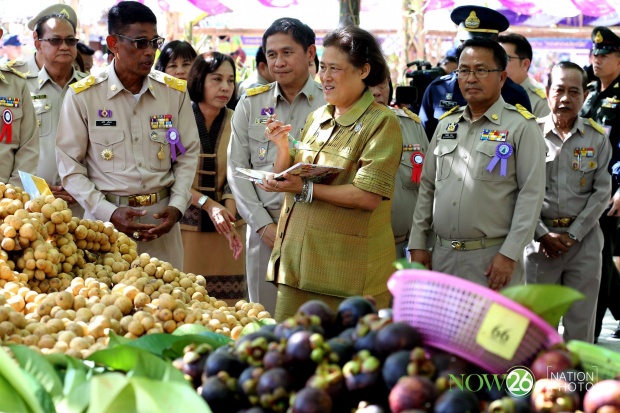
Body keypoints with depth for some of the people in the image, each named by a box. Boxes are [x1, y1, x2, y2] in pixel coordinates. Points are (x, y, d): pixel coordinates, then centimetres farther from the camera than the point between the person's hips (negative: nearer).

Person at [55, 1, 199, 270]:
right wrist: (109, 213, -13)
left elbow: (188, 155, 8)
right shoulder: (82, 95, -4)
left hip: (162, 219, 2)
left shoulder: (176, 92, 5)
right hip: (106, 218, -2)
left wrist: (177, 207, -6)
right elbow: (69, 165, -3)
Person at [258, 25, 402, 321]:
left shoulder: (381, 122, -8)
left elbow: (368, 196, -18)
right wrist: (282, 149, -3)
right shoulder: (317, 117, 13)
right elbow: (287, 178, 15)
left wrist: (306, 189, -21)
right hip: (297, 260, 6)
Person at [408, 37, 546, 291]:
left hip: (493, 258, -5)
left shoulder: (521, 126, -5)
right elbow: (427, 187, 16)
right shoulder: (446, 124, 13)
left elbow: (531, 193, -10)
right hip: (442, 255, 5)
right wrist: (417, 243, 10)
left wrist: (509, 254, -16)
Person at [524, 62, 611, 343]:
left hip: (584, 238, 1)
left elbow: (602, 191, 0)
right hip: (541, 237, -1)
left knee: (581, 320, 5)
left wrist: (573, 235, -7)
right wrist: (543, 235, -9)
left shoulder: (597, 137, 3)